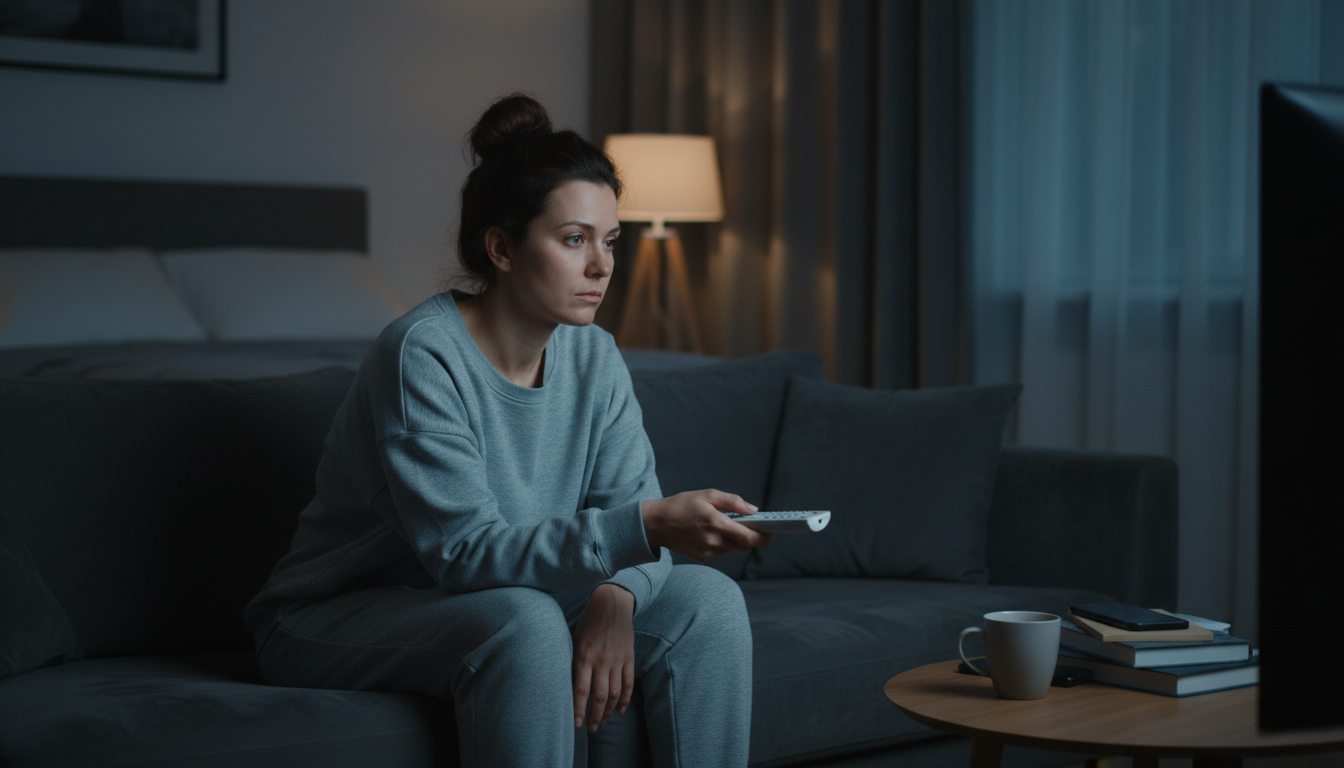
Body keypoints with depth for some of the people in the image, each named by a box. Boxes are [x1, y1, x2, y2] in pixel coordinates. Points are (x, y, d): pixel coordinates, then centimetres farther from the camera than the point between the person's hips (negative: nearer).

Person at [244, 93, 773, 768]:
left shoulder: (593, 357, -1)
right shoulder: (422, 356, -23)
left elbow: (630, 504, -6)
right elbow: (466, 552, -30)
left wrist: (614, 597, -29)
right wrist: (646, 527, -40)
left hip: (518, 607, 7)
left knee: (708, 598, -12)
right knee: (526, 622, -36)